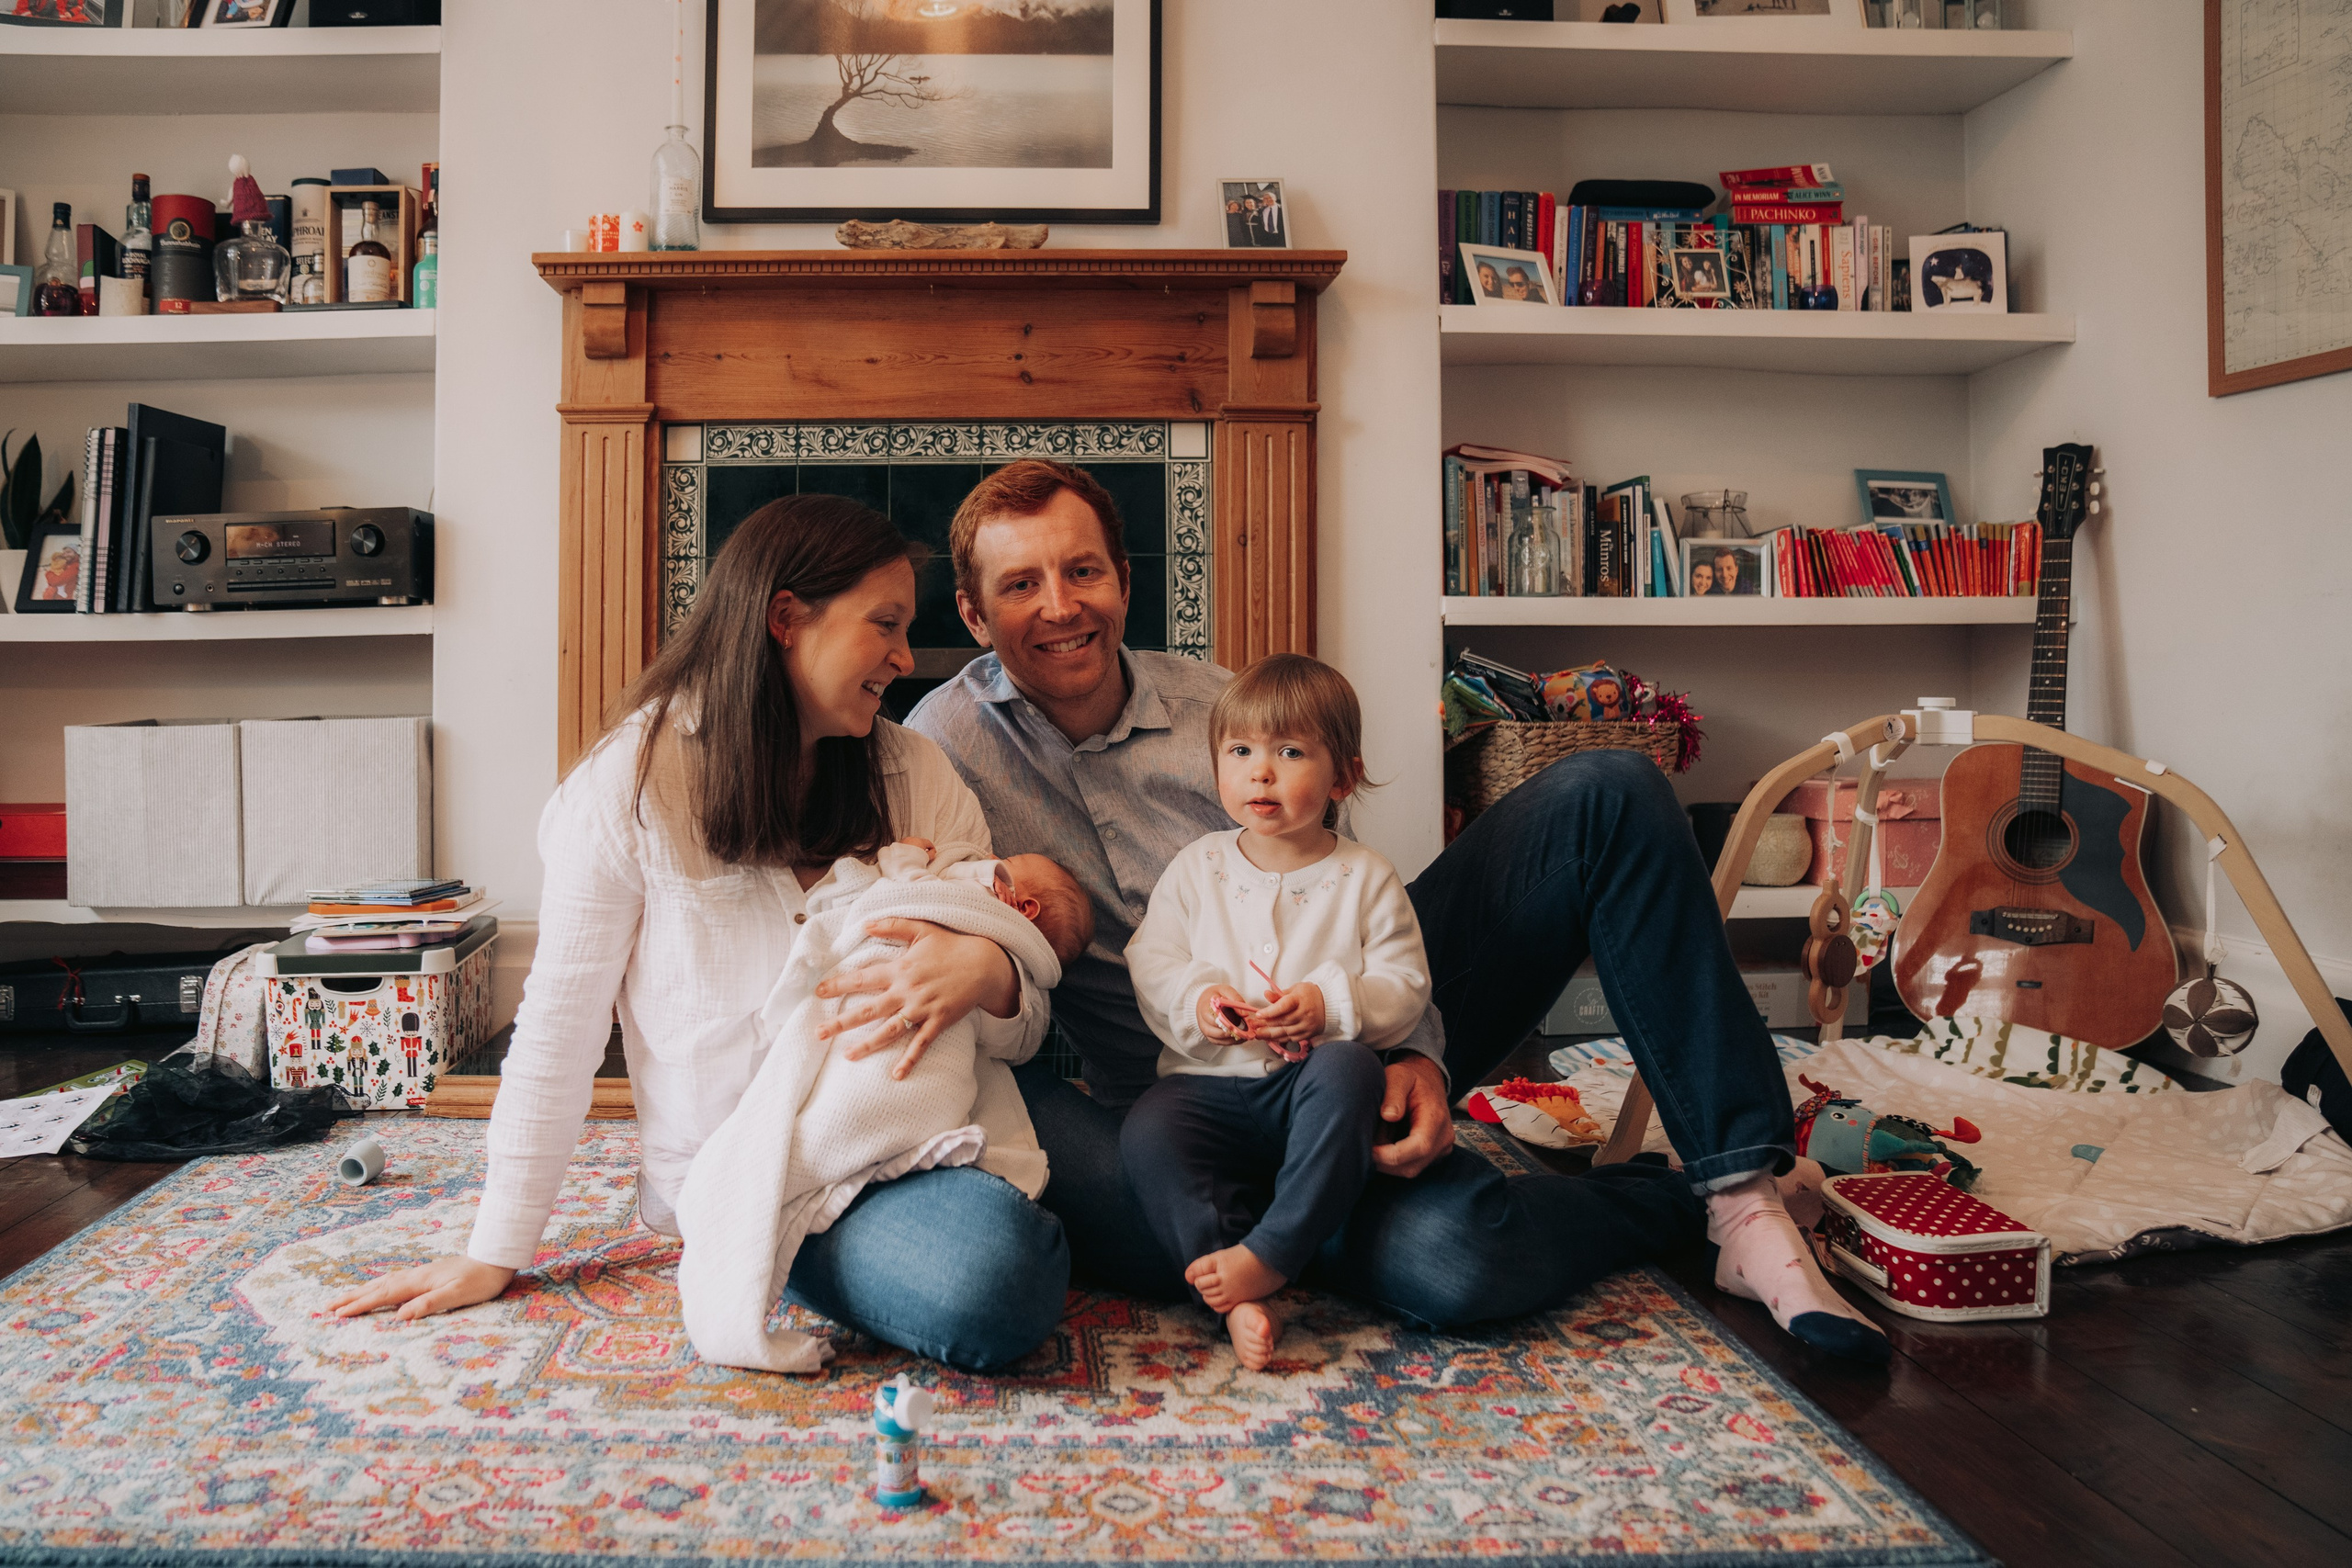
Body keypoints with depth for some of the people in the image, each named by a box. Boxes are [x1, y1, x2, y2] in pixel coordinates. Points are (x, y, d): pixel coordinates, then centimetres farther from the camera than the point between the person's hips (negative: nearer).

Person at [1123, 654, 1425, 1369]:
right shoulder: (1195, 867, 9)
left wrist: (1330, 1002, -20)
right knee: (1146, 1134, -28)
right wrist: (1194, 1001, -16)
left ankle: (1270, 1254, -33)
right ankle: (1237, 1297, -32)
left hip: (1311, 1081, -1)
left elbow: (1405, 987, -1)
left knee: (1347, 1069, -36)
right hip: (1210, 1083, 2)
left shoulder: (1365, 877, 3)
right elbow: (1150, 962, 5)